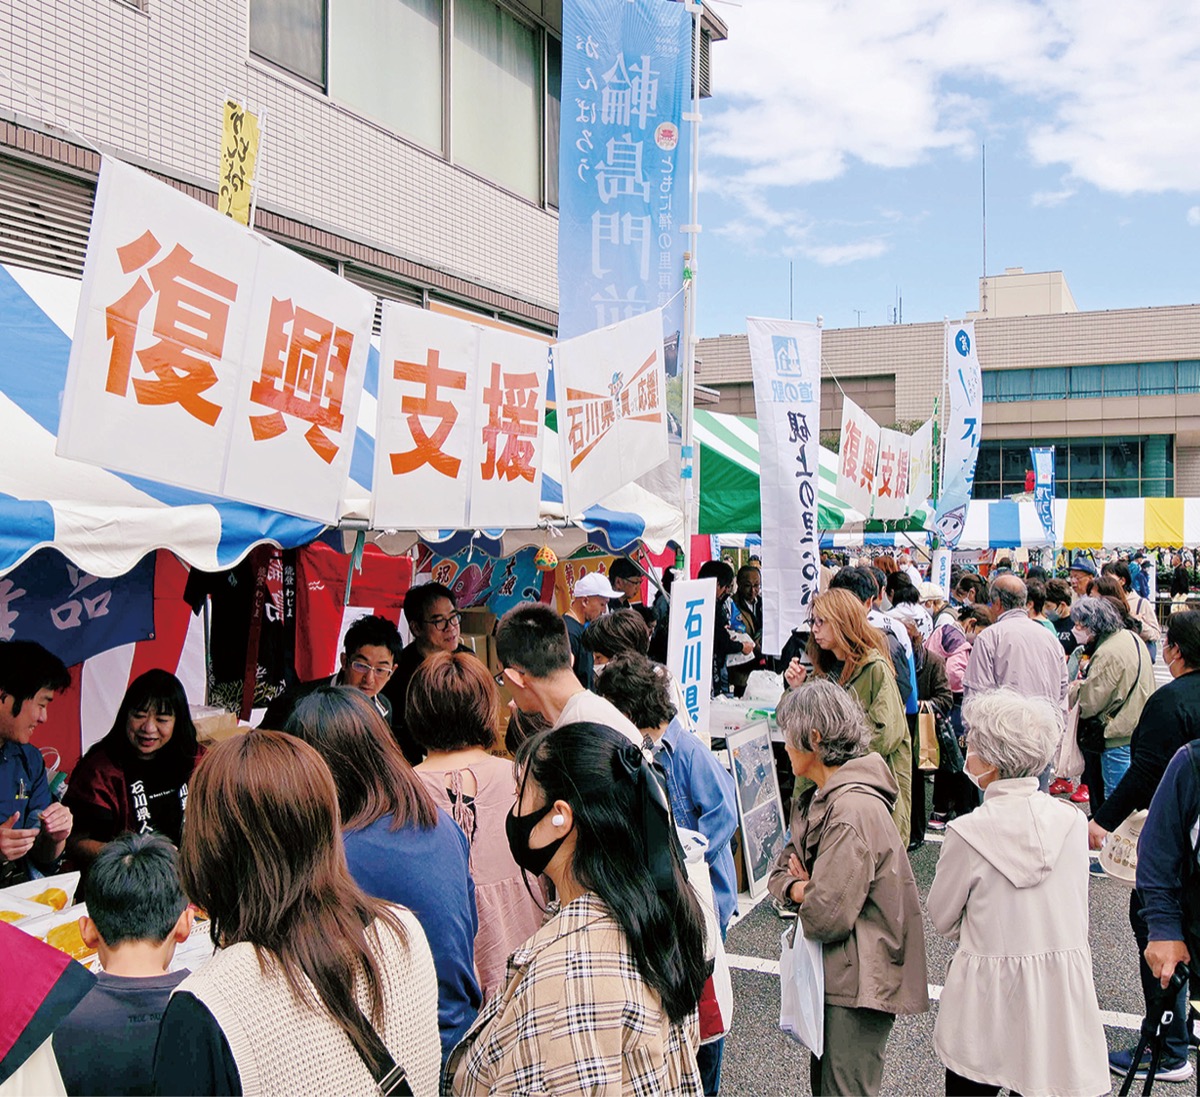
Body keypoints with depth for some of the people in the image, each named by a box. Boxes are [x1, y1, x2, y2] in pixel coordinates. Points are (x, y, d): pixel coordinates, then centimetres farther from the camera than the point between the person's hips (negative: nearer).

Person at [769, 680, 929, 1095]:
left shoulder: (854, 810, -25)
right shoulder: (818, 798, 8)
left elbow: (827, 916, -27)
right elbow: (781, 872, 10)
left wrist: (801, 893, -5)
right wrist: (802, 889, -12)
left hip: (859, 982, -10)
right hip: (833, 972, 10)